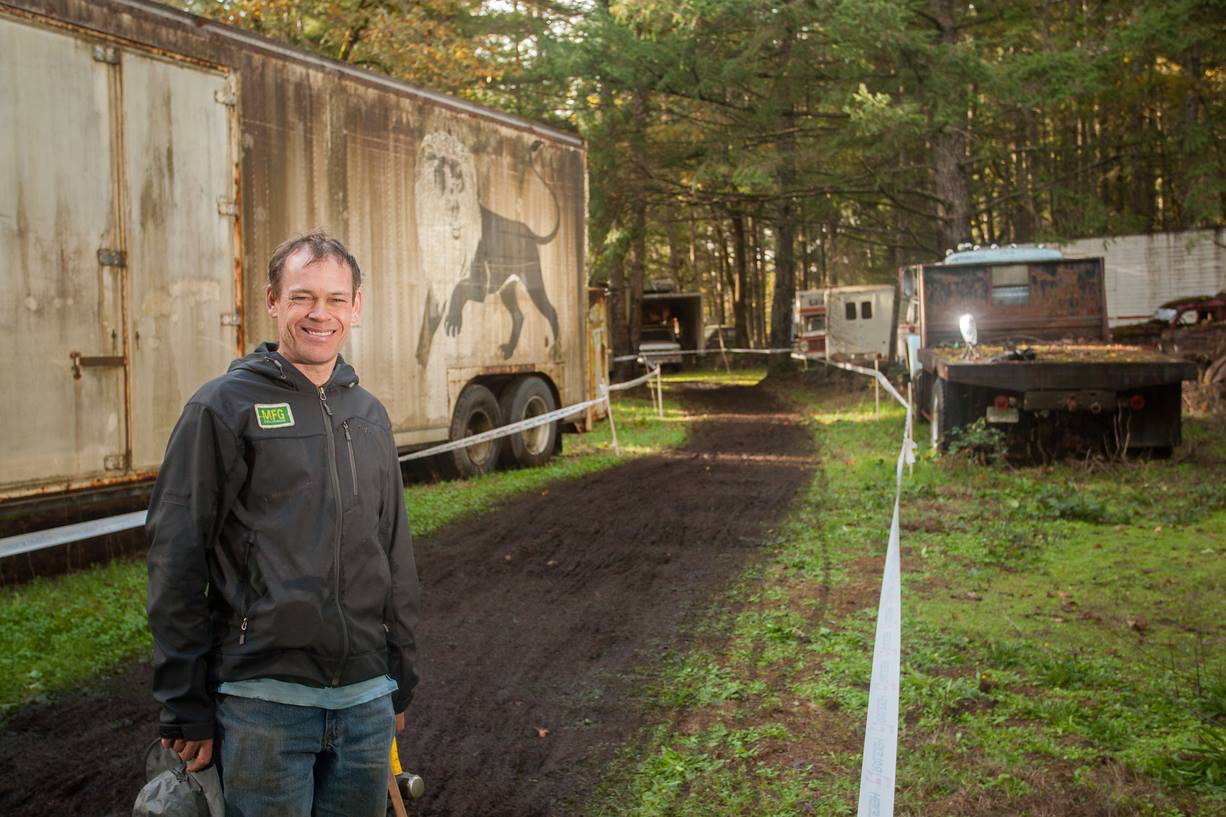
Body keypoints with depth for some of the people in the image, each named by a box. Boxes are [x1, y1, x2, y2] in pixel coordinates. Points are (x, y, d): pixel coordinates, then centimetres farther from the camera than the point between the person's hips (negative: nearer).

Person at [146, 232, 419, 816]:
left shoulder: (369, 416, 11)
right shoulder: (224, 407, -5)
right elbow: (176, 563, -7)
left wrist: (399, 683, 15)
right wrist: (185, 709, -8)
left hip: (366, 701, 5)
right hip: (264, 699, -5)